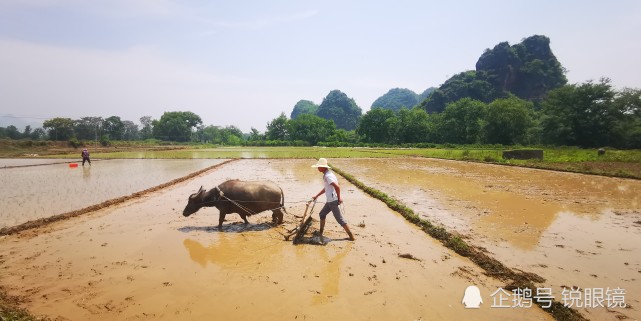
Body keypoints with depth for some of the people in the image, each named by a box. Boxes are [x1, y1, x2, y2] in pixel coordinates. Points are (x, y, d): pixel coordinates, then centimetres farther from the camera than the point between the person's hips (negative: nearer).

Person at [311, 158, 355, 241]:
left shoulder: (328, 176, -19)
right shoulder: (326, 175, 14)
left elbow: (337, 187, -28)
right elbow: (325, 188, 26)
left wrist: (339, 198, -19)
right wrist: (316, 196, 28)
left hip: (333, 201, -10)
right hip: (330, 201, 10)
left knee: (340, 219, -4)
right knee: (322, 214, 21)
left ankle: (351, 236, 3)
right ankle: (320, 232, 33)